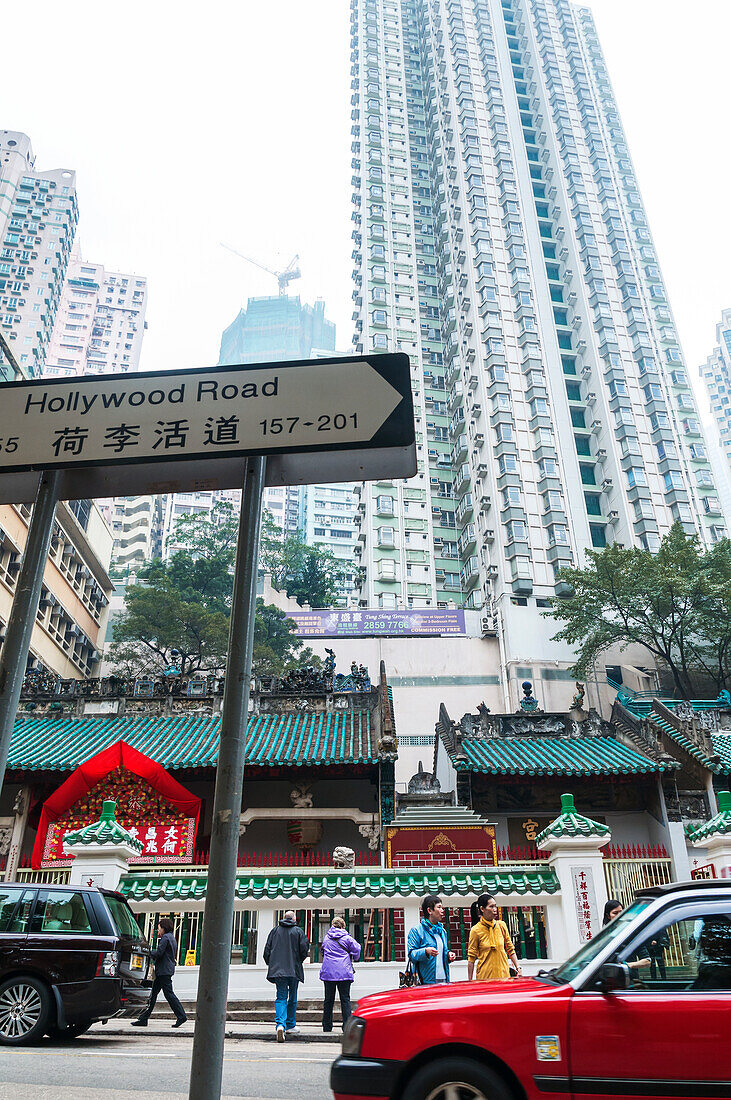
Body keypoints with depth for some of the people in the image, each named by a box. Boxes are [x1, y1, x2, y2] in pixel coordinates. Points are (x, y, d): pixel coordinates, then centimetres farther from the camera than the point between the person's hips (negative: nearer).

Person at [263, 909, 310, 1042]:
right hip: (294, 969, -1)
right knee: (292, 998, 15)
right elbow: (304, 949, -5)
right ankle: (290, 1025, 22)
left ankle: (280, 1024, -21)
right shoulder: (298, 931, 1)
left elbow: (267, 950, 7)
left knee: (281, 998, -1)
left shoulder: (275, 931, 7)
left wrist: (270, 964, 18)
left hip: (278, 970, 1)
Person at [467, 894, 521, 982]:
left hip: (504, 975, 3)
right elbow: (471, 958, -5)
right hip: (485, 977, -3)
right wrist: (469, 981, -6)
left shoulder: (502, 925, 3)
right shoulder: (476, 930, -8)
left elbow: (510, 949, 11)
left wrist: (518, 967, 2)